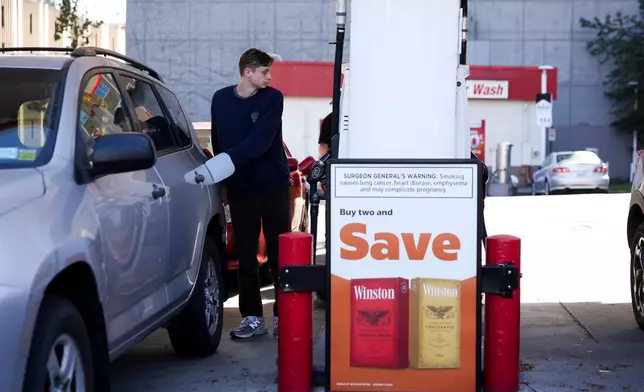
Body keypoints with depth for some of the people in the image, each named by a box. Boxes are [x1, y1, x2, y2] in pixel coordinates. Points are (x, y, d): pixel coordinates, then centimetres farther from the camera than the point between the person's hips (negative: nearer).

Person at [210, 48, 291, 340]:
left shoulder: (272, 98, -6)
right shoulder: (221, 99, 3)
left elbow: (260, 141, -18)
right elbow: (218, 143, 8)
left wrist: (229, 159, -27)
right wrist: (223, 177, 3)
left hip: (273, 186, -2)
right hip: (240, 188, 2)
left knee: (278, 252, 3)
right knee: (245, 255, 4)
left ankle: (283, 315, 10)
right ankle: (252, 317, 11)